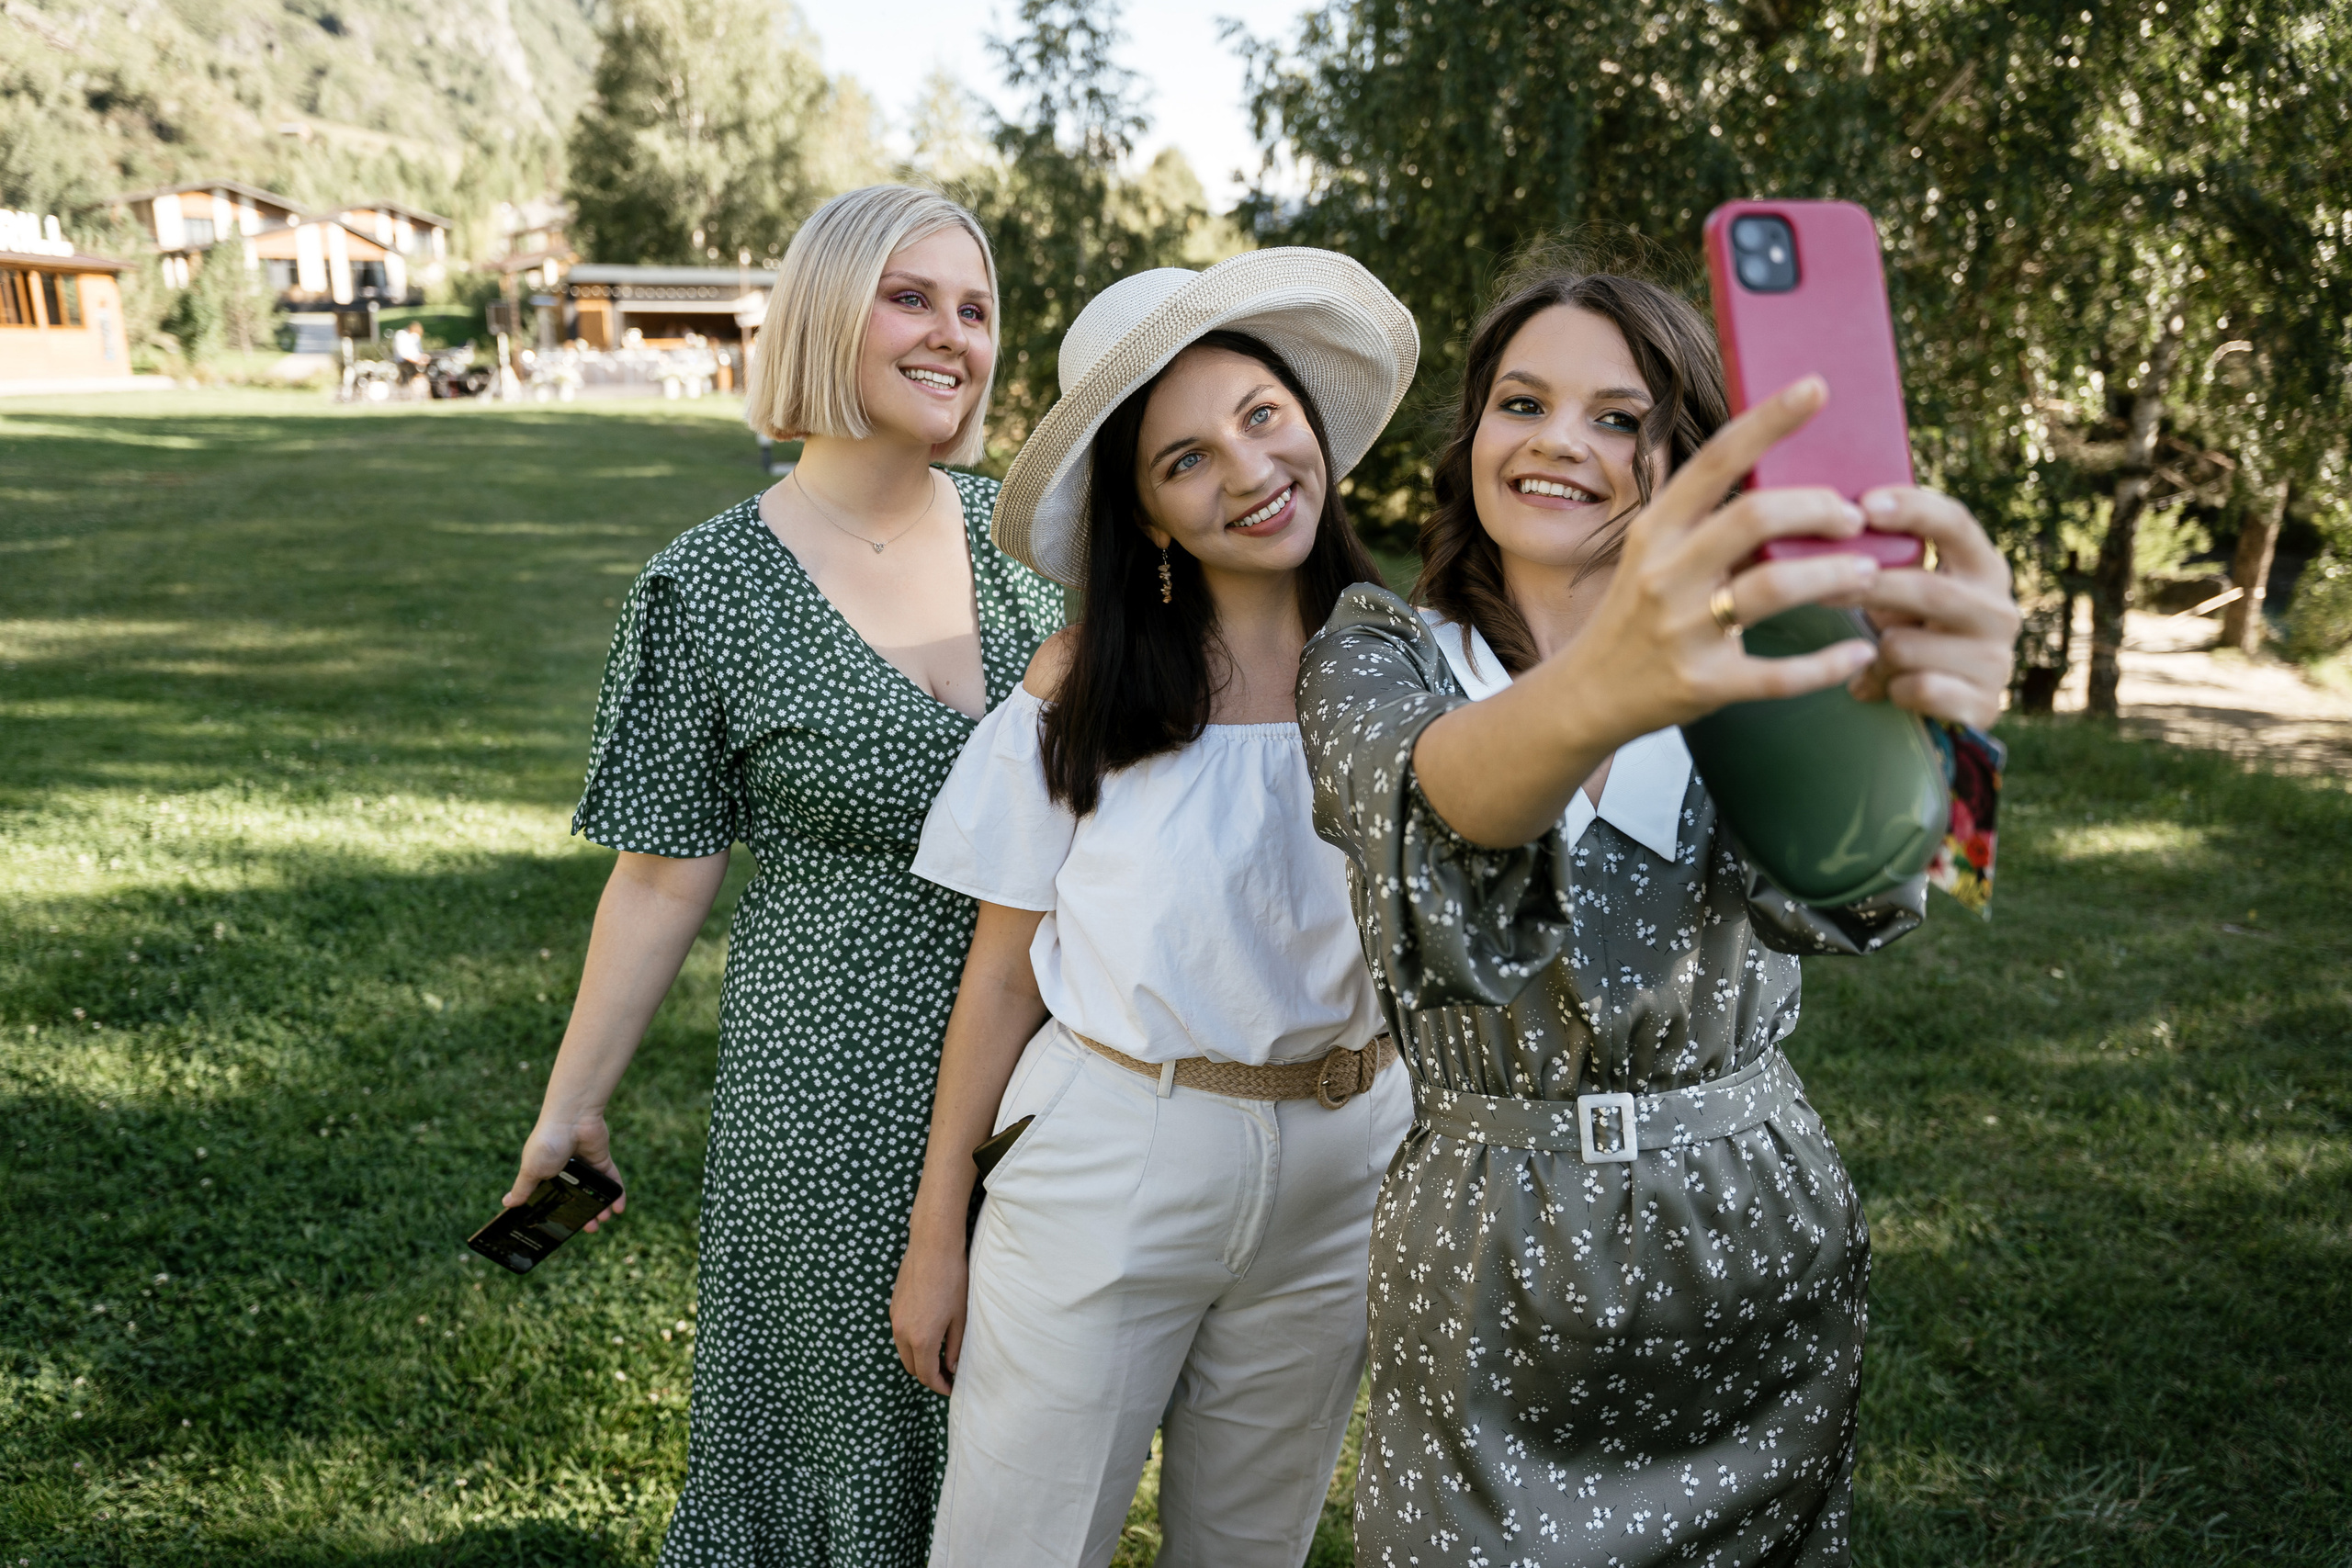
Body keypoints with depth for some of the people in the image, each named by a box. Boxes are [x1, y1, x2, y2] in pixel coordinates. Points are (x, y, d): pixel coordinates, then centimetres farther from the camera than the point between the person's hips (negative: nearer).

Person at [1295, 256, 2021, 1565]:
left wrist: (1906, 708, -49)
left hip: (1759, 1244, 2)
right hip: (1492, 1265, -1)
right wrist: (1595, 694, -54)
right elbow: (1429, 793, -31)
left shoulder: (1743, 659, -2)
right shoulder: (1377, 659, -6)